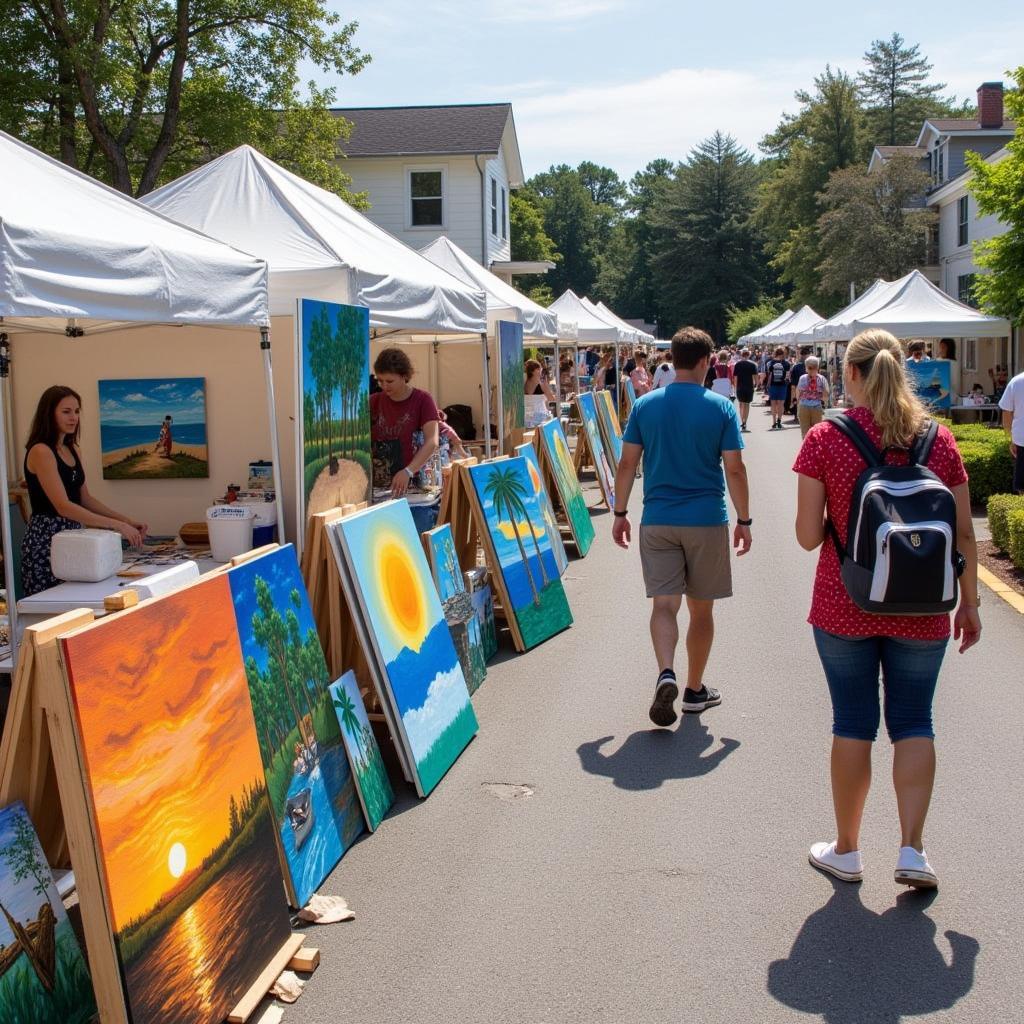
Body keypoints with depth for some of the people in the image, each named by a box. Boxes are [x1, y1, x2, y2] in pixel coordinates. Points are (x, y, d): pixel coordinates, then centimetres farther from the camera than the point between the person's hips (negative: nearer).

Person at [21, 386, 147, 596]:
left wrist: (127, 521, 4)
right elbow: (63, 506, -22)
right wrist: (116, 525, -27)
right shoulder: (40, 451, -13)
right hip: (46, 539, -8)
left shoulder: (73, 450, 13)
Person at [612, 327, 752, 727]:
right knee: (701, 608, 12)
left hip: (657, 521, 1)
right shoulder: (721, 408, -5)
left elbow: (627, 464, 1)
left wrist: (620, 513, 10)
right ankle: (695, 690, 22)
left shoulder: (645, 405, 1)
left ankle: (666, 673, -23)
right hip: (707, 521, -1)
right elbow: (734, 469, -6)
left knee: (664, 604, 1)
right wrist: (743, 520, 3)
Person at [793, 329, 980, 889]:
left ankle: (846, 850, 21)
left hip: (843, 607, -1)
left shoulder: (824, 439, -9)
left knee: (853, 724, 9)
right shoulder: (938, 440, -2)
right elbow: (964, 535, 1)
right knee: (913, 724, 12)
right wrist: (968, 603, 12)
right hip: (920, 611, 1)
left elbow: (808, 536, -9)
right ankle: (912, 850, 8)